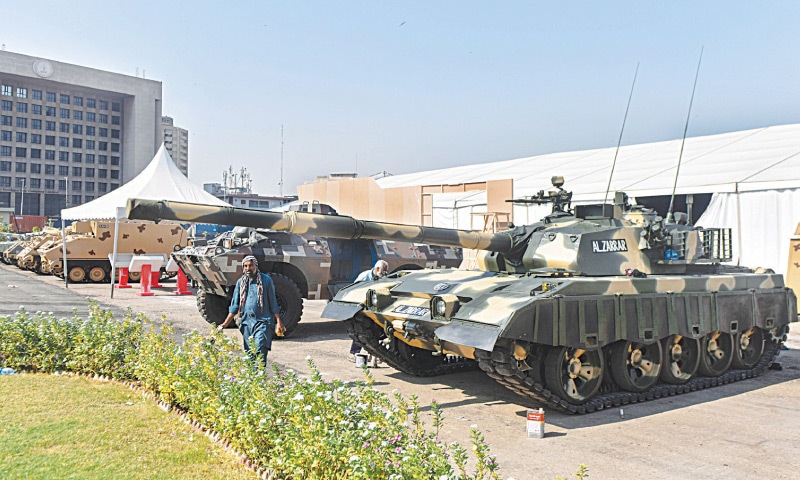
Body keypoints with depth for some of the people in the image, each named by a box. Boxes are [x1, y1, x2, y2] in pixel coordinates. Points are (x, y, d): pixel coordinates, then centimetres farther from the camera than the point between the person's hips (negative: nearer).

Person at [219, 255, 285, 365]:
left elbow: (273, 304, 2)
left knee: (259, 352, -16)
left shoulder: (266, 280, -1)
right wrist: (226, 323, 9)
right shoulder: (241, 282, 9)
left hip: (263, 322, -4)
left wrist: (278, 323, -1)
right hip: (246, 322, 4)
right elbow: (235, 305, 14)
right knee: (249, 354, 5)